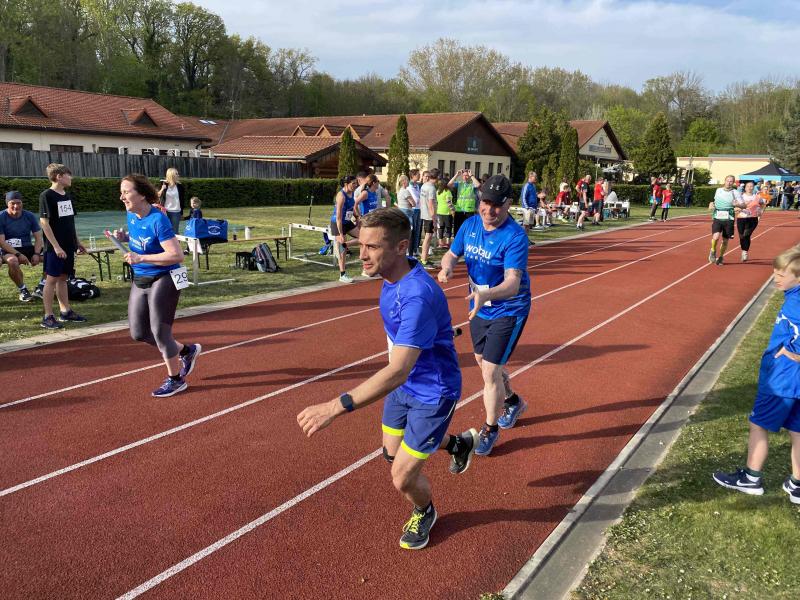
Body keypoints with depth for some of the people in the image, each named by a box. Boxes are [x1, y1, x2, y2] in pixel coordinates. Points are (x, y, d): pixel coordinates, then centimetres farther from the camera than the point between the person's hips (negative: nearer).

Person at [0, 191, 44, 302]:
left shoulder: (29, 216, 3)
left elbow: (38, 238, 2)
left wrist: (36, 254, -15)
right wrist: (18, 255, -22)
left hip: (28, 248, 4)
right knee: (12, 261, -38)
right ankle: (23, 290, -16)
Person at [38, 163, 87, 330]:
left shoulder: (68, 196, 11)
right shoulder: (46, 196, -12)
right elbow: (44, 222, -15)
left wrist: (77, 242, 17)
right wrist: (56, 246, -19)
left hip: (68, 246, 7)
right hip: (55, 247, -7)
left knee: (63, 278, 14)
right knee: (51, 279, -3)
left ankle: (65, 311, 20)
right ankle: (48, 316, 2)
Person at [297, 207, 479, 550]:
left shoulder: (418, 296, -38)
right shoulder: (393, 276, -9)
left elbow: (397, 372, -44)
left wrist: (335, 407, -50)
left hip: (432, 394, -8)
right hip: (405, 385, 9)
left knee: (403, 478, -1)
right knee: (392, 454, 24)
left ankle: (425, 512, 36)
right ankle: (459, 443, 50)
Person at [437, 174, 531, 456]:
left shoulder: (515, 236, -26)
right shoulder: (470, 225, -6)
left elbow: (513, 282, -35)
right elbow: (452, 254, 5)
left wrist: (486, 294, -54)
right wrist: (446, 267, -20)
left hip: (508, 311, -7)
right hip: (479, 308, 7)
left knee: (490, 371, -8)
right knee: (483, 360, 23)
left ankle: (490, 429, 18)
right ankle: (512, 402, 52)